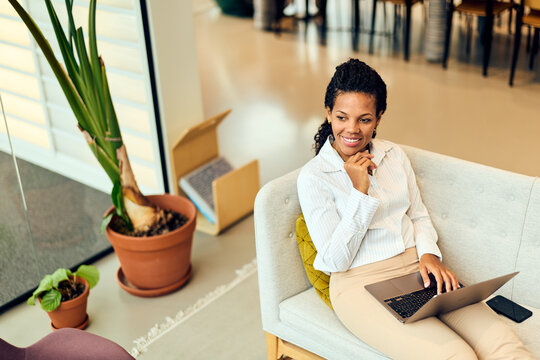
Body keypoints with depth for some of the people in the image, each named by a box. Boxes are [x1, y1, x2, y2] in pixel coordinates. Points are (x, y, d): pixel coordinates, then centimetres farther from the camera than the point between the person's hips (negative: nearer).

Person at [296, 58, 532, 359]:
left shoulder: (394, 155, 11)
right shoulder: (313, 177, -5)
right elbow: (334, 261, -9)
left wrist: (429, 254, -4)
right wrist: (359, 191, -16)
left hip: (418, 268, 5)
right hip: (361, 284, -5)